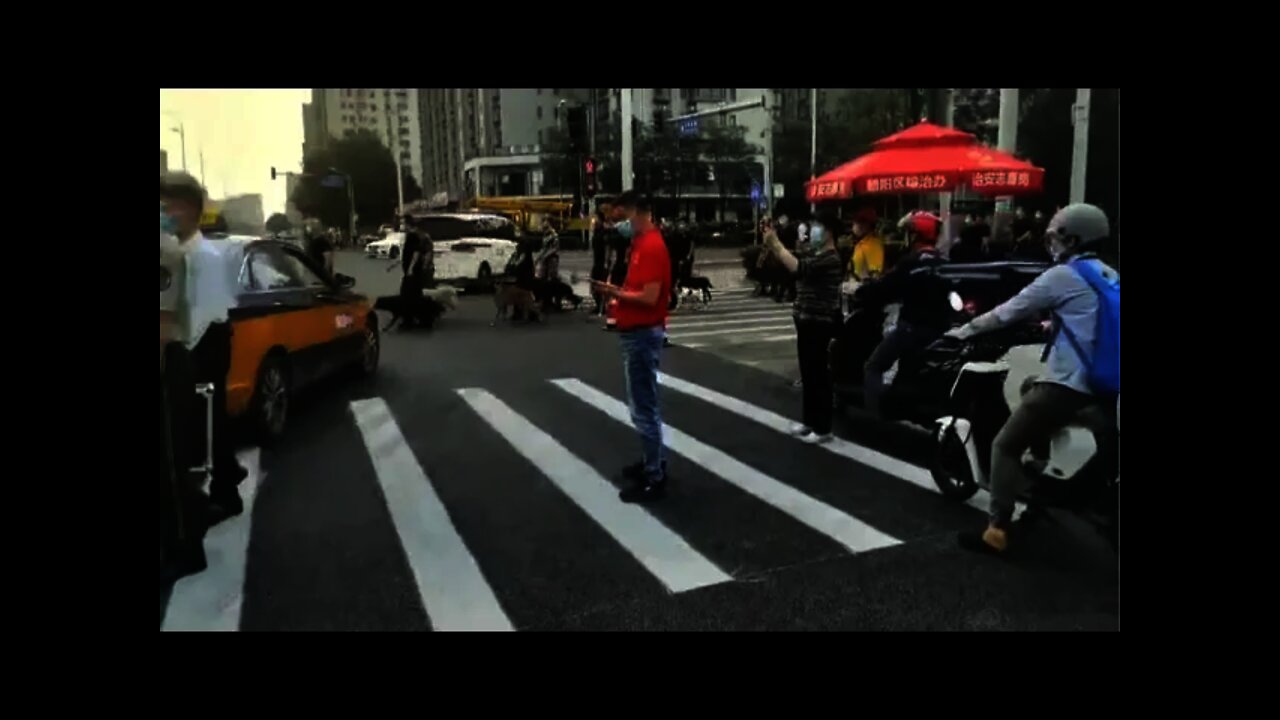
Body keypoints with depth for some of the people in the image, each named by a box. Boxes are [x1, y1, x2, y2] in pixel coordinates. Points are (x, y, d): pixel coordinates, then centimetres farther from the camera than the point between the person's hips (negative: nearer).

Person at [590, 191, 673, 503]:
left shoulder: (652, 246, -18)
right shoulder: (641, 243, 13)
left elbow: (649, 297, -24)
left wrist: (614, 292, -15)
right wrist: (617, 290, 5)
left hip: (643, 334, -11)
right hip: (636, 333, 11)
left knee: (644, 408, -5)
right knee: (643, 404, 19)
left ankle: (654, 479, 3)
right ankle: (653, 462, 31)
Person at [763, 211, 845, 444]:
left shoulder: (830, 259, -18)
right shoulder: (815, 255, 14)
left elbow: (797, 268, -30)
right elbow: (796, 266, 9)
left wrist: (776, 244, -23)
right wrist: (774, 246, -2)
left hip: (818, 323, -10)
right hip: (807, 320, 10)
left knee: (818, 374, -4)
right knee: (808, 373, 15)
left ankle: (822, 428, 3)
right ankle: (810, 420, 26)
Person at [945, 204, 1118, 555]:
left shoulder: (1062, 276, -8)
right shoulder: (1110, 276, 15)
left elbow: (1009, 311, -4)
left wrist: (964, 330, 8)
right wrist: (1049, 320, 46)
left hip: (1068, 383, -9)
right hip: (1102, 383, 9)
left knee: (1006, 446, -5)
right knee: (1029, 386, 33)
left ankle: (996, 531, -10)